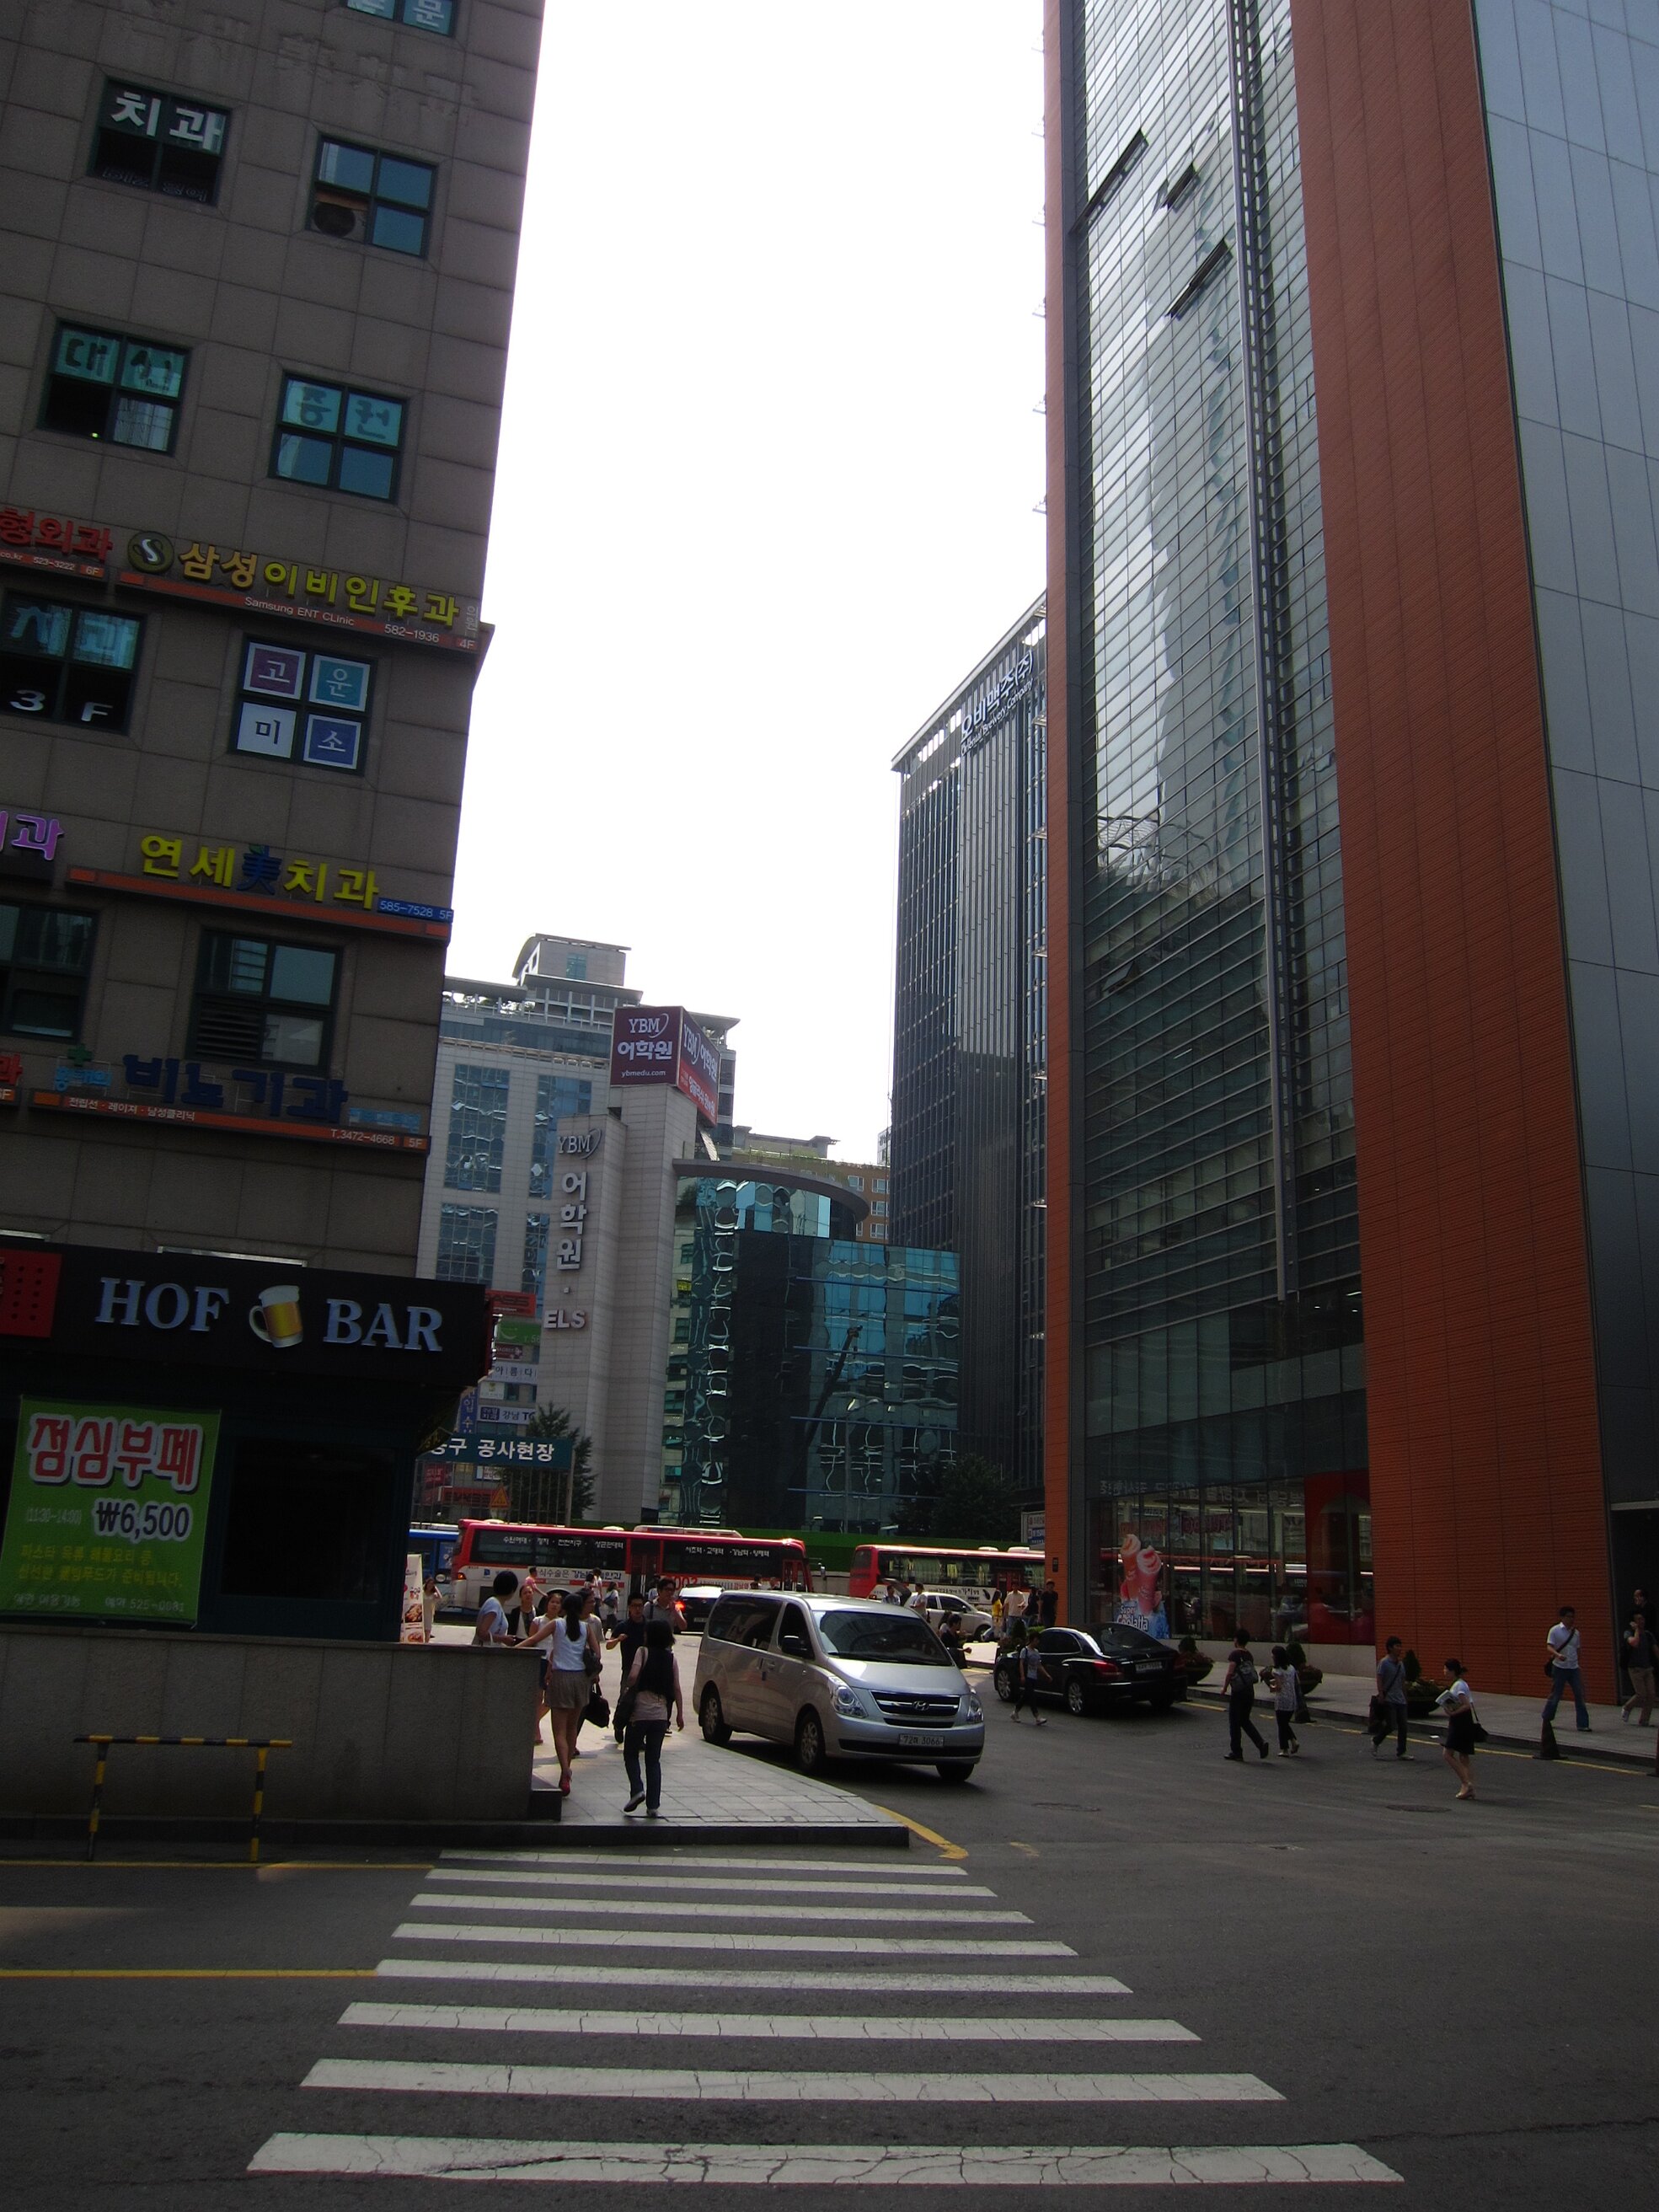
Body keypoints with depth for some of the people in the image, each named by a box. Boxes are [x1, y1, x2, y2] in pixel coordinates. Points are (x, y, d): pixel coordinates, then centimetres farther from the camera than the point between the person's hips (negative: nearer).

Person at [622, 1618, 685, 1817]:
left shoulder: (643, 1652, -3)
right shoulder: (670, 1657, 8)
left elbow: (633, 1676, -18)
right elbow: (676, 1688, 6)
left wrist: (624, 1689, 1)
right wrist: (680, 1713, 10)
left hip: (639, 1712, -3)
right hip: (661, 1714, 3)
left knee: (630, 1754, 14)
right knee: (654, 1759, 11)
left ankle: (637, 1789, -7)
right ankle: (653, 1804, 5)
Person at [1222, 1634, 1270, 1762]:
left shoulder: (1235, 1654, -13)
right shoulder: (1249, 1655, 9)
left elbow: (1230, 1672, -19)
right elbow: (1252, 1672, 13)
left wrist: (1224, 1688, -9)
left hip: (1238, 1692, -7)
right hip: (1250, 1691, 7)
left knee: (1234, 1722, 4)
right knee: (1245, 1720, 18)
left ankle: (1236, 1752, 8)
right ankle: (1261, 1742, 1)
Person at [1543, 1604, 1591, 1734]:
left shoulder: (1575, 1632, 9)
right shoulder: (1555, 1631, -6)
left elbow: (1577, 1650, 18)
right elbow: (1550, 1647, -12)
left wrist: (1577, 1663, 17)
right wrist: (1558, 1655, -31)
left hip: (1574, 1669, 4)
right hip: (1559, 1668, -4)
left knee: (1580, 1696, -4)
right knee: (1555, 1696, 2)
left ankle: (1583, 1724, -1)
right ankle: (1546, 1720, 21)